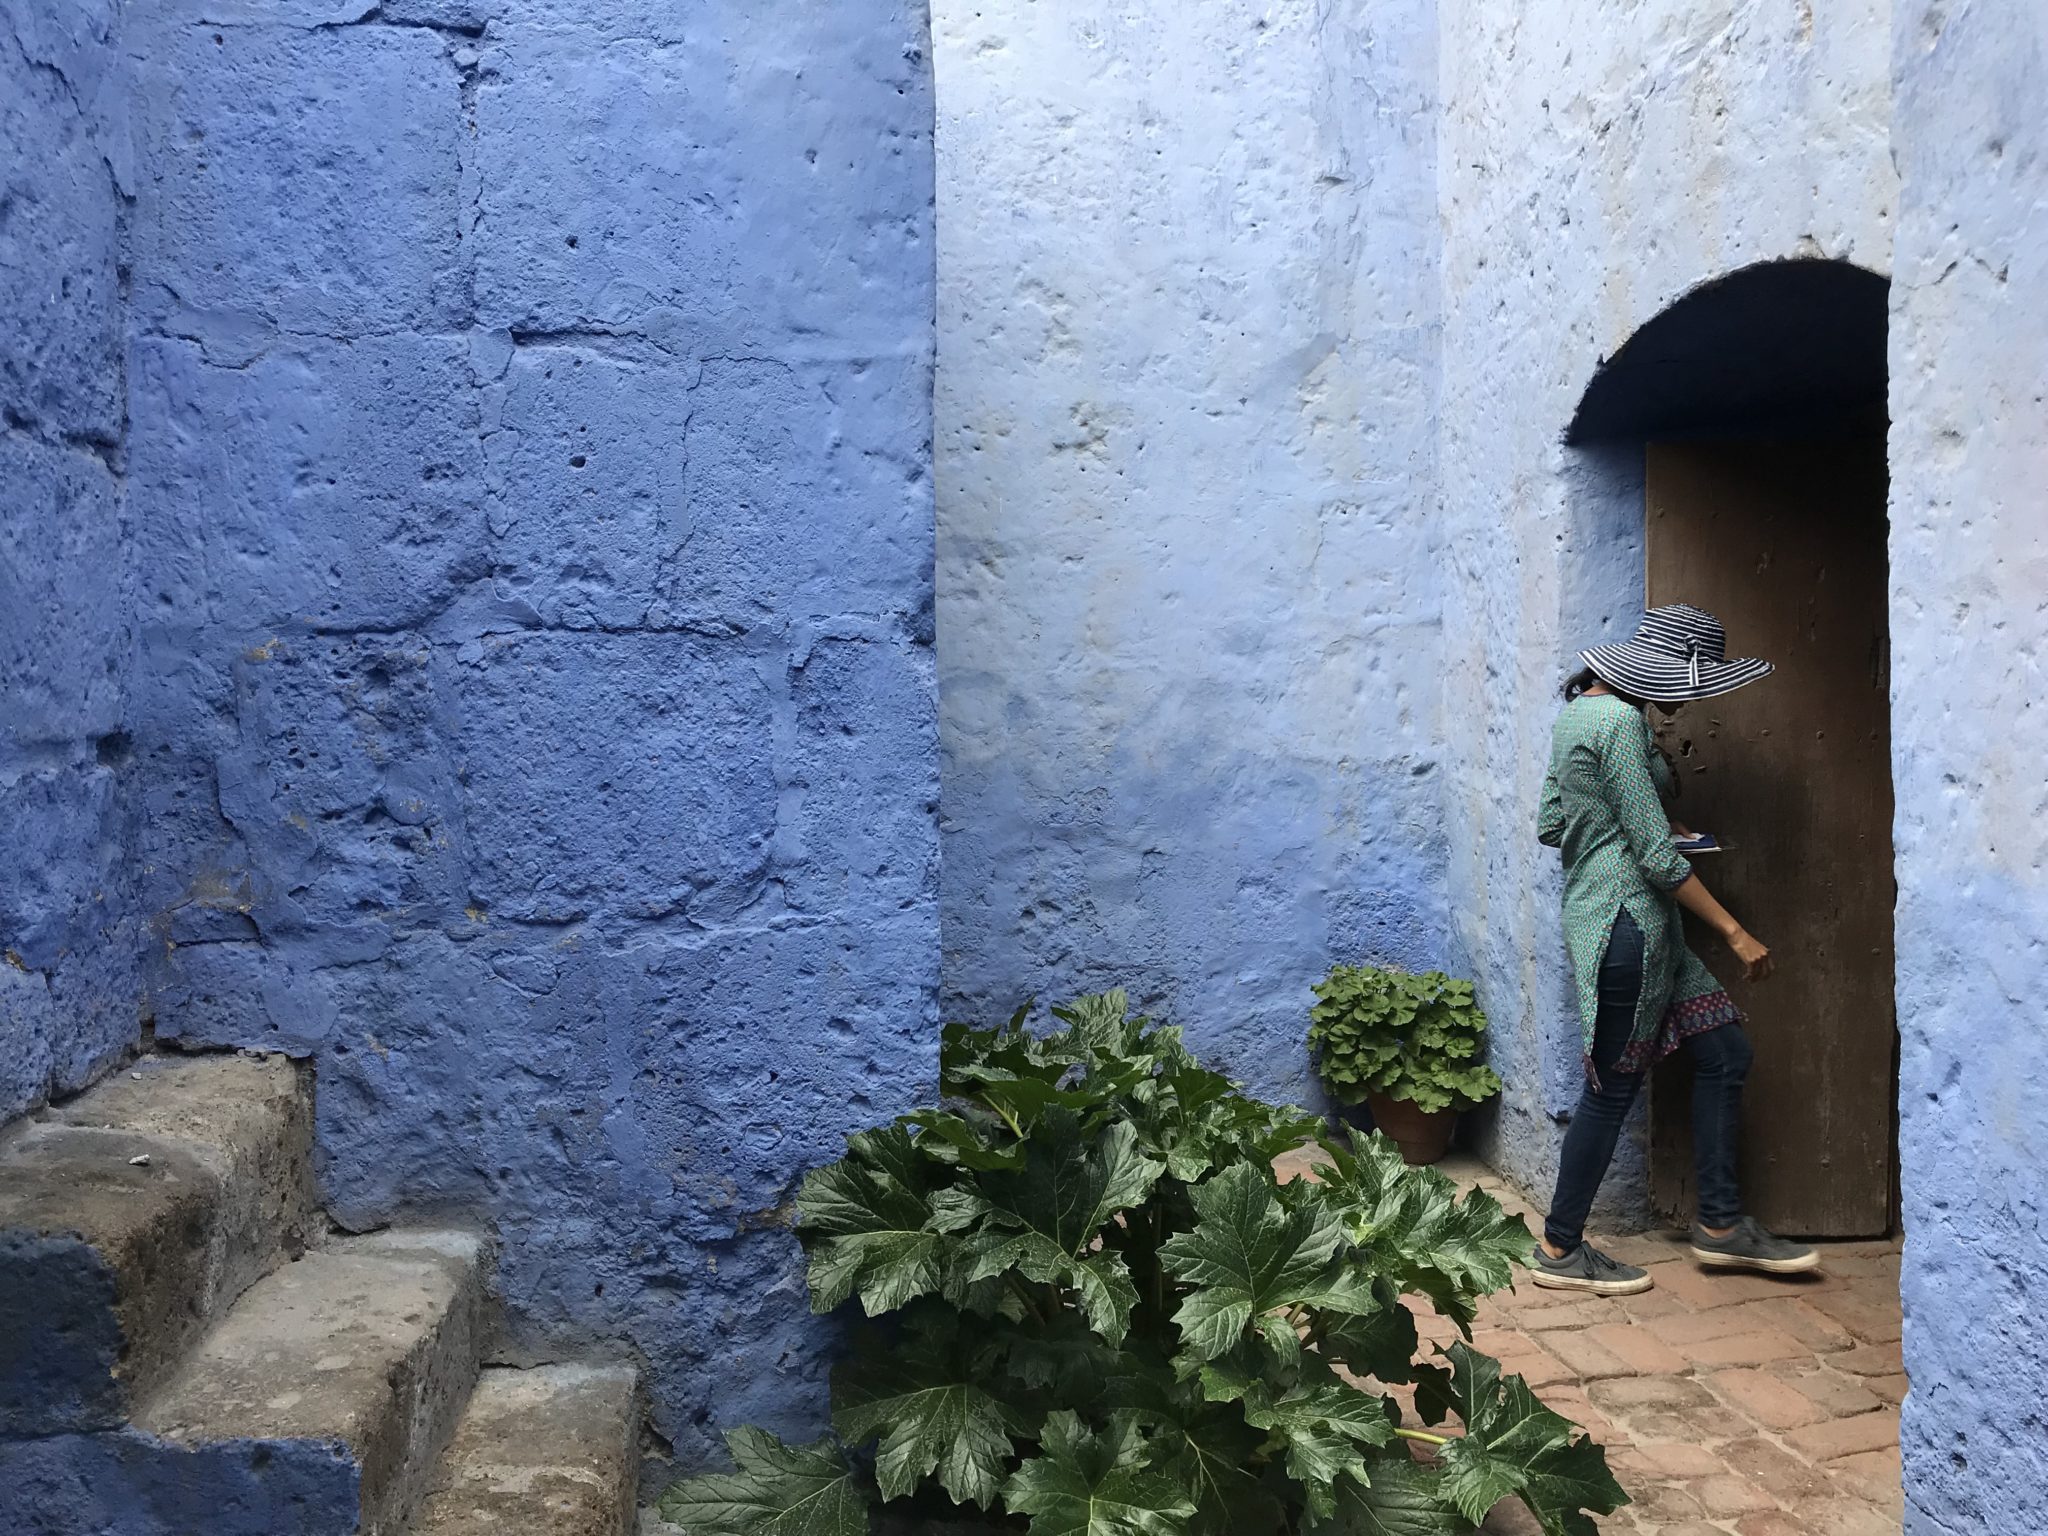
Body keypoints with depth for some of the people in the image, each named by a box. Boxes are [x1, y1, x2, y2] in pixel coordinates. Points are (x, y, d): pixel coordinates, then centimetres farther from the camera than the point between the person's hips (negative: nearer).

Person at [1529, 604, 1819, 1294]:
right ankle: (1560, 1250, 12)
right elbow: (1657, 855, -19)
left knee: (1724, 1053, 12)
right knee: (1612, 1089, 0)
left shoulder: (1580, 710, 13)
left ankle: (1721, 1224, 21)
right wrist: (1735, 934, -14)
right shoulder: (1619, 721, -18)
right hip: (1624, 921, -10)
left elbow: (1551, 823, 18)